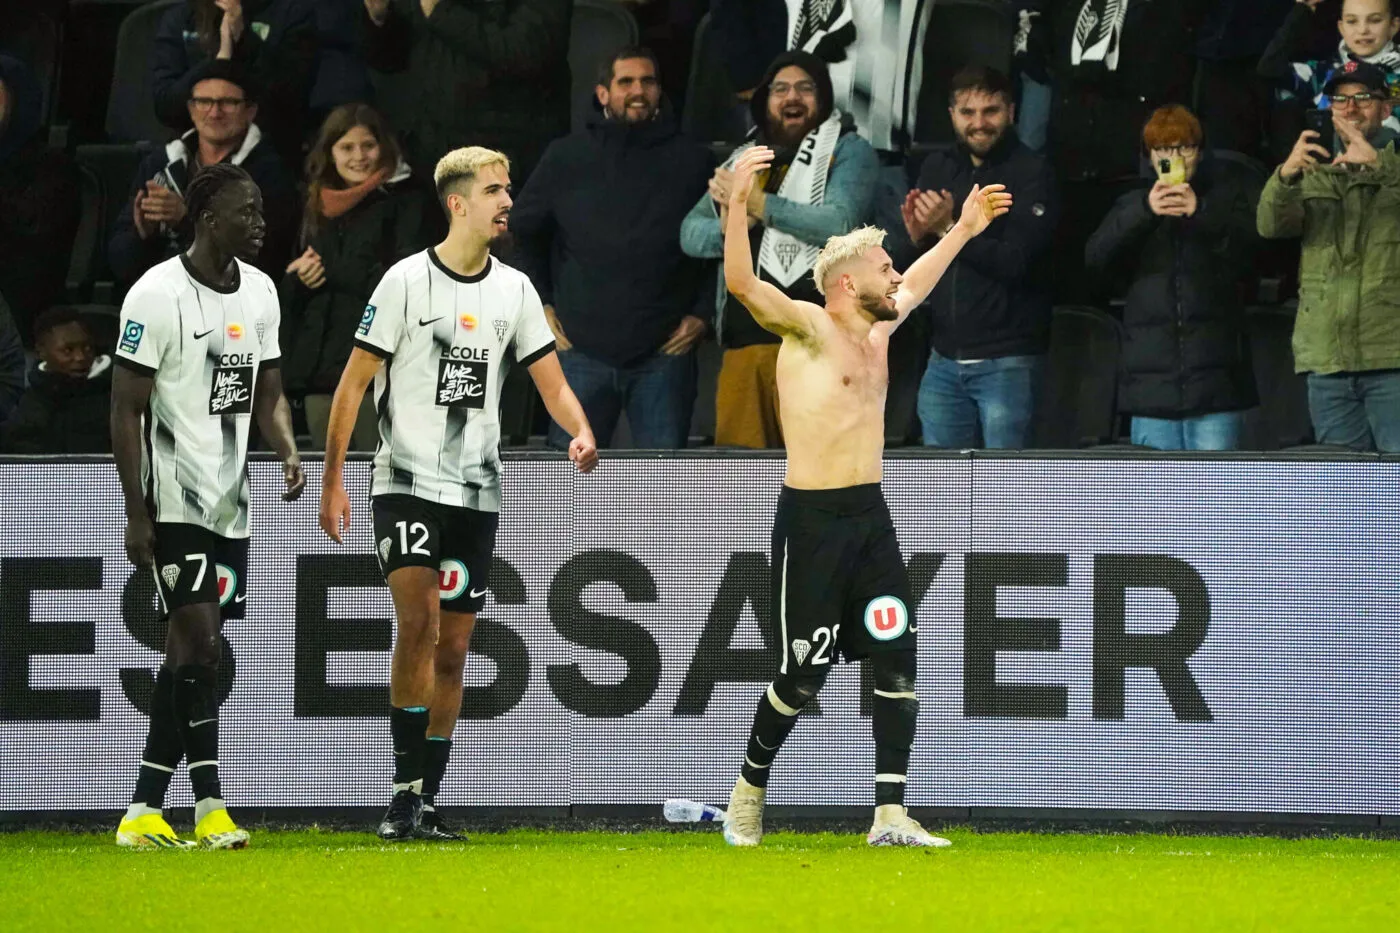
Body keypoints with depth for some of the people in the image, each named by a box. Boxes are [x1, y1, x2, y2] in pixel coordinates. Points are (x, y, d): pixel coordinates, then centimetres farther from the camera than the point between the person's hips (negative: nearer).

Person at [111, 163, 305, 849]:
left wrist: (288, 452, -4)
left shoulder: (260, 291, 10)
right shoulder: (158, 295, -12)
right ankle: (210, 807, -10)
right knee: (199, 643, -12)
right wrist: (136, 514, -15)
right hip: (174, 500, -7)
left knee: (189, 650, 7)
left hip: (229, 498, 7)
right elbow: (126, 409, -11)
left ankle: (144, 812, 11)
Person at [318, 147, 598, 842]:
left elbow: (552, 381, 9)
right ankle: (405, 792, -18)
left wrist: (581, 432, -14)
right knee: (417, 621, -21)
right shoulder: (408, 281, -6)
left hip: (477, 491, 5)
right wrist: (332, 482, -9)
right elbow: (354, 383, -4)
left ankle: (427, 806, 13)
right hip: (407, 482, -5)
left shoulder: (514, 289, 8)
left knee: (452, 648, 5)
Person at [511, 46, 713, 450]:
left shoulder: (692, 162, 6)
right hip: (584, 351, 0)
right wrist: (539, 305, 11)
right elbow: (522, 230, 18)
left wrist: (701, 313, 4)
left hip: (663, 353, 0)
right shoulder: (566, 159, 6)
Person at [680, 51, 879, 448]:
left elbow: (841, 223, -12)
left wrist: (757, 204, -10)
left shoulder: (848, 151, 5)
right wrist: (728, 227, -7)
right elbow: (690, 234, 16)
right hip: (744, 341, 6)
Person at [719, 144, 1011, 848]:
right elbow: (742, 283, -23)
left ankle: (890, 816, -7)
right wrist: (737, 202, -34)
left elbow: (914, 287, 37)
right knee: (805, 673, -2)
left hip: (871, 518, 7)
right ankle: (749, 790, 19)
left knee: (897, 662, -5)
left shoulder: (876, 334, 15)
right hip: (812, 521, -7)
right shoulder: (808, 328, -7)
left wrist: (964, 230, 42)